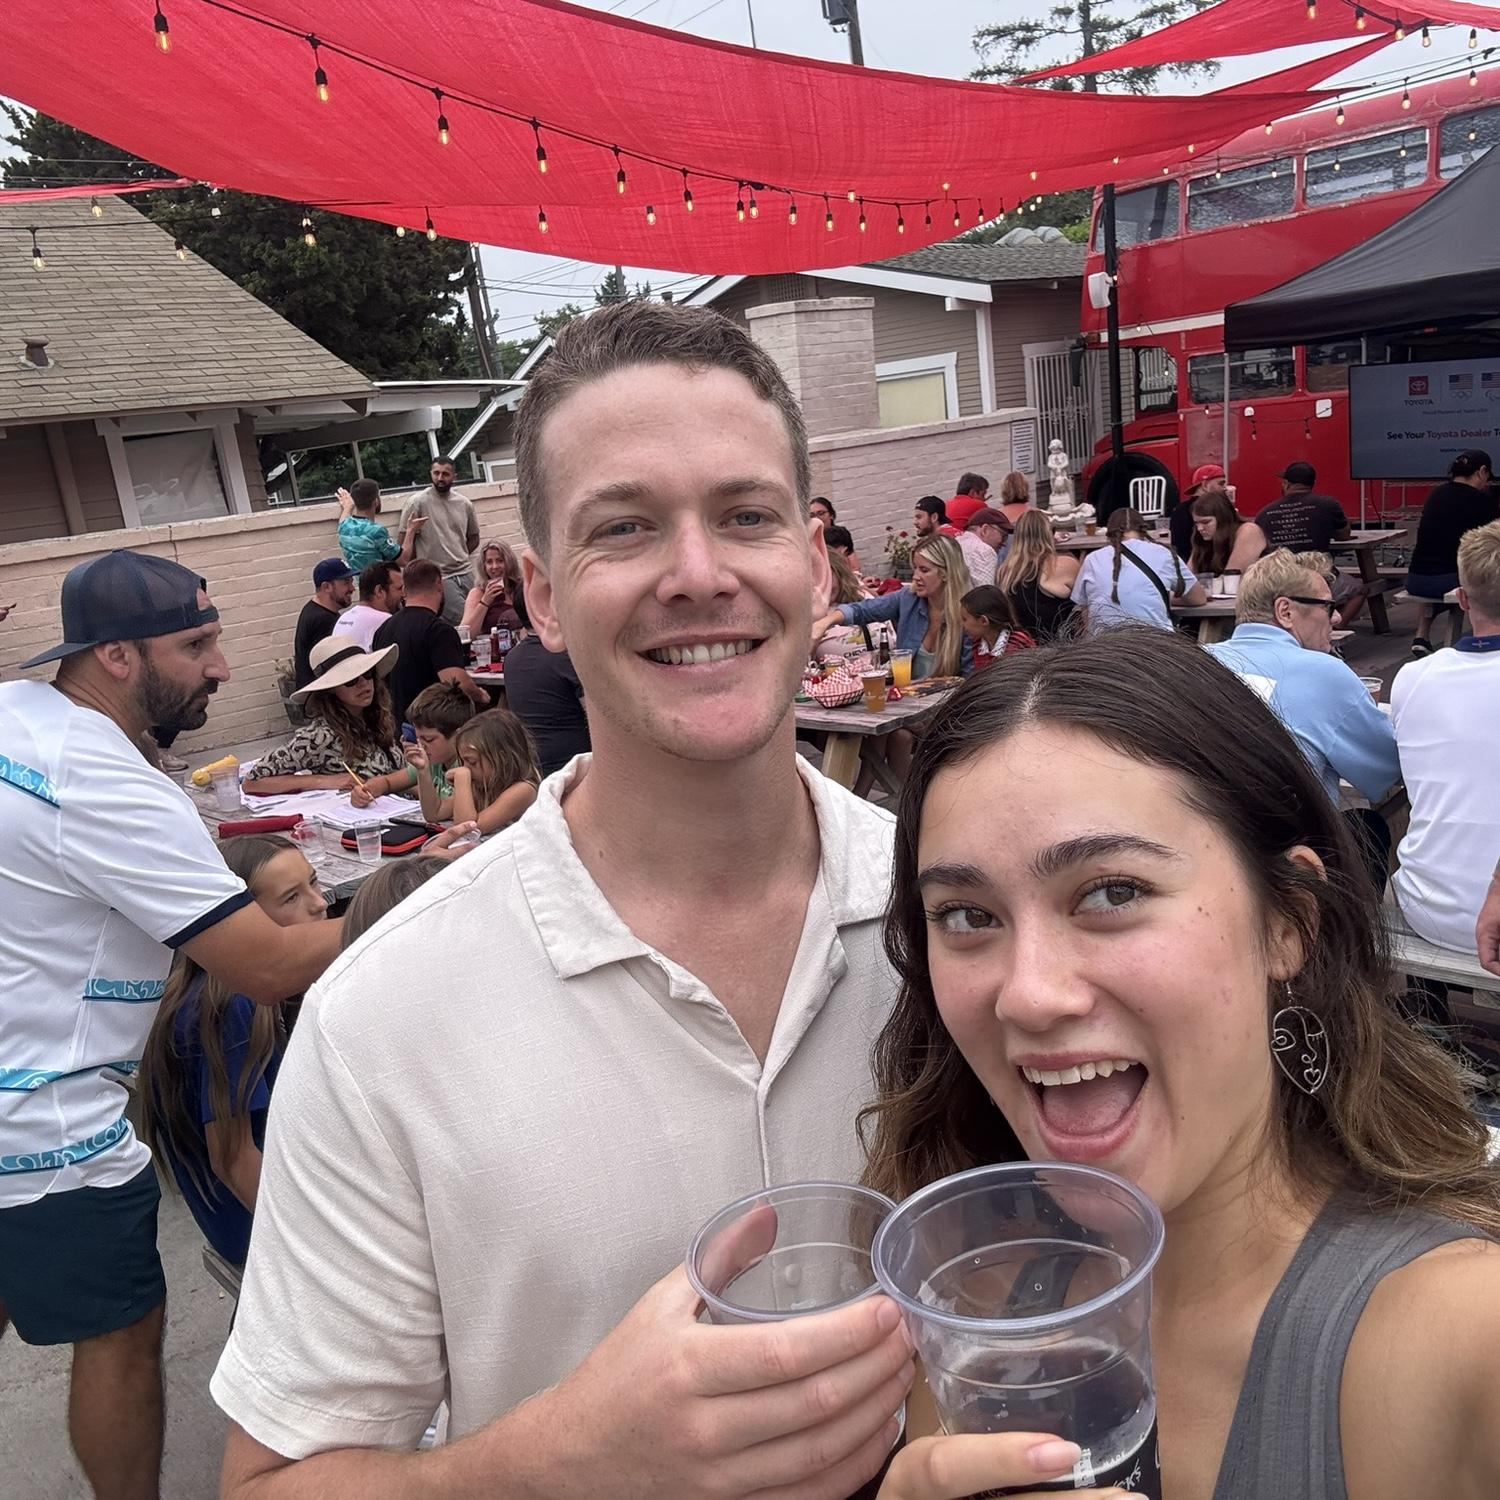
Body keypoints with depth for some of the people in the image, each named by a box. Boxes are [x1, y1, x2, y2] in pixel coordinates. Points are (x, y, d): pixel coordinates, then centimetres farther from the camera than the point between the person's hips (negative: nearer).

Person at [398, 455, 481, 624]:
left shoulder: (464, 503, 9)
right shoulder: (417, 502, -5)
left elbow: (473, 537, 22)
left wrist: (458, 557, 8)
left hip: (466, 573, 5)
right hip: (438, 577, -5)